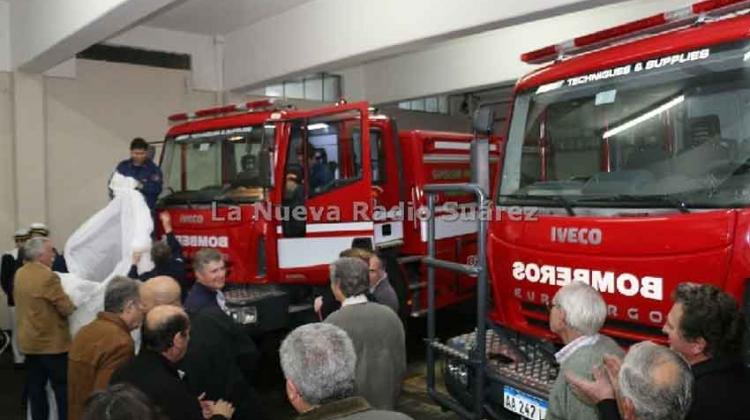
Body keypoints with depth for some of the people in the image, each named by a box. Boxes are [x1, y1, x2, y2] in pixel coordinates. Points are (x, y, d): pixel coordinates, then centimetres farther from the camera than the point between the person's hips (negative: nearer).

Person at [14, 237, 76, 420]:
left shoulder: (19, 274, 5)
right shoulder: (48, 276, -22)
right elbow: (66, 308, -19)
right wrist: (71, 304, 2)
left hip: (29, 341, 8)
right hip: (51, 342, -8)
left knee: (36, 386, 14)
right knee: (62, 386, 2)